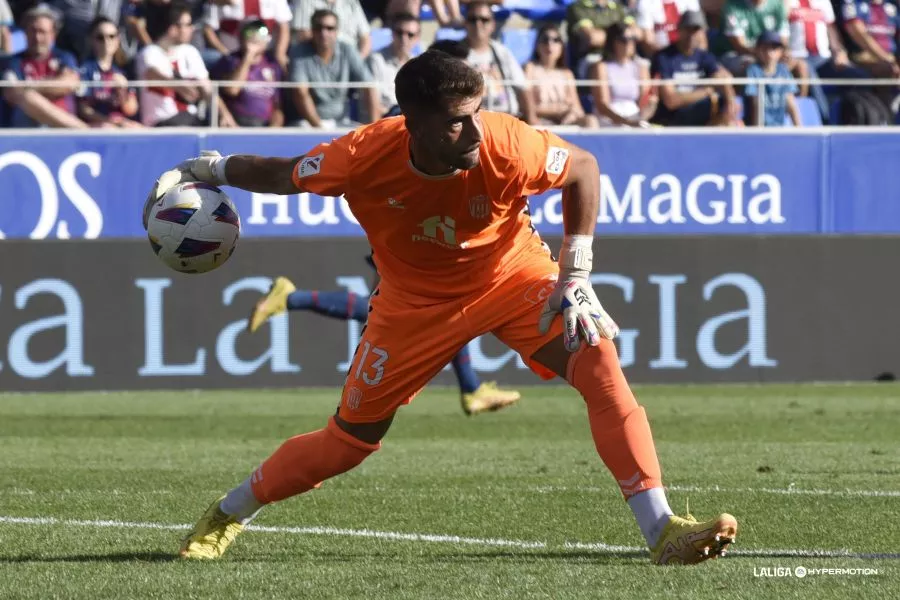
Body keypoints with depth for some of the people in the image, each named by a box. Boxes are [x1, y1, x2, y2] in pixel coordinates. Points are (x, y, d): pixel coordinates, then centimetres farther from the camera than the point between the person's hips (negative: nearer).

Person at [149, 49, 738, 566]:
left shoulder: (505, 145, -33)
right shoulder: (365, 157, -31)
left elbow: (583, 169, -12)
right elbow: (281, 174, -10)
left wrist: (576, 277, -15)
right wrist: (201, 171, -5)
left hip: (513, 274, 0)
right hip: (417, 302, 0)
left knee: (600, 361, -26)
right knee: (349, 441, 6)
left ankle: (662, 531, -24)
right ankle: (227, 515, 33)